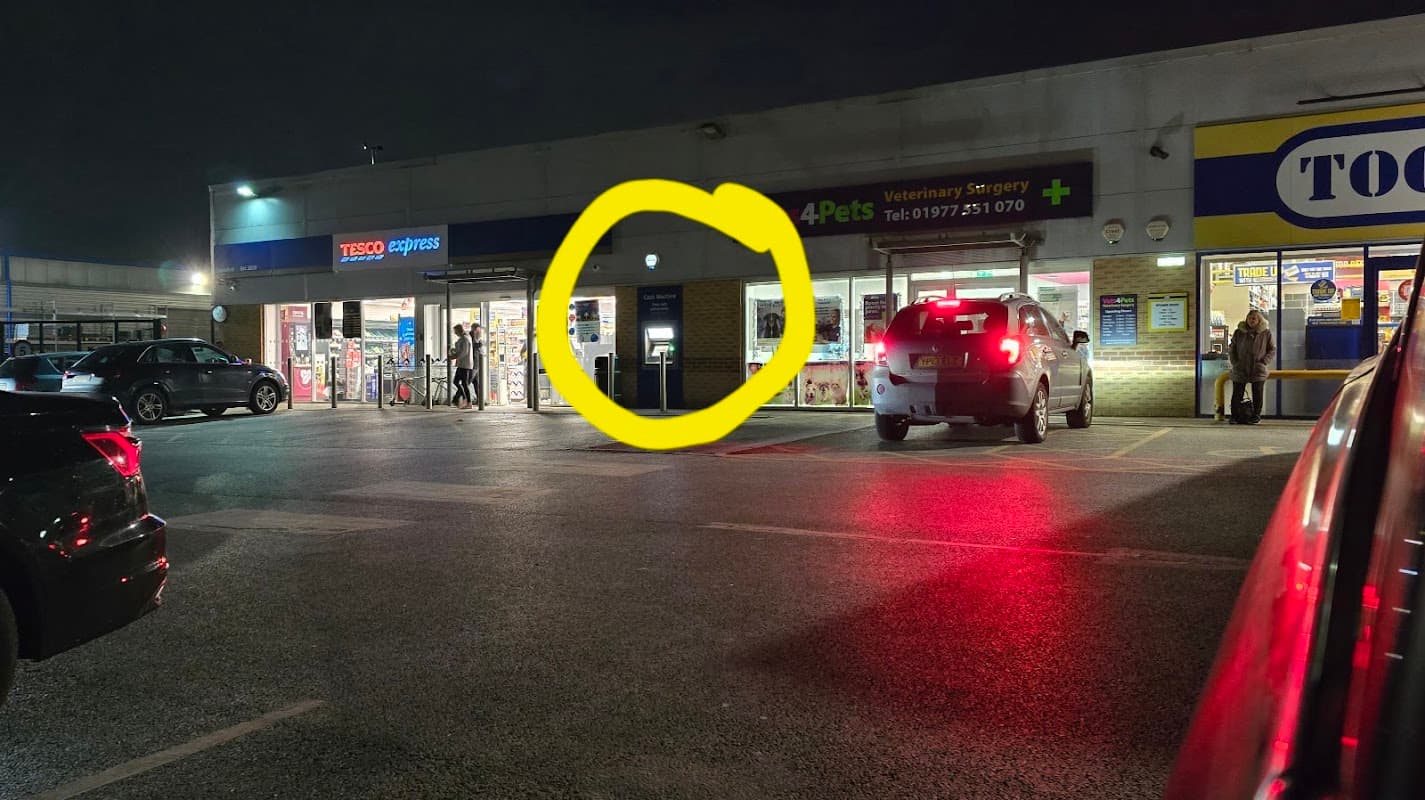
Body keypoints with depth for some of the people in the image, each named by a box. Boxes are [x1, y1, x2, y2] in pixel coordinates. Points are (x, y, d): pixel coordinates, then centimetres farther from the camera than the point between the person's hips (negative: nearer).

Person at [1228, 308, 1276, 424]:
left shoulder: (1266, 333, 2)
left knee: (1257, 395, 3)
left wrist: (1264, 362, -6)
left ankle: (1255, 416, 12)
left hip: (1258, 371, -1)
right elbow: (1231, 349, 12)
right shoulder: (1238, 332, 5)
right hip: (1240, 370, 1)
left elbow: (1272, 349, 7)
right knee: (1237, 395, 1)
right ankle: (1235, 417, 8)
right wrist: (1234, 362, 0)